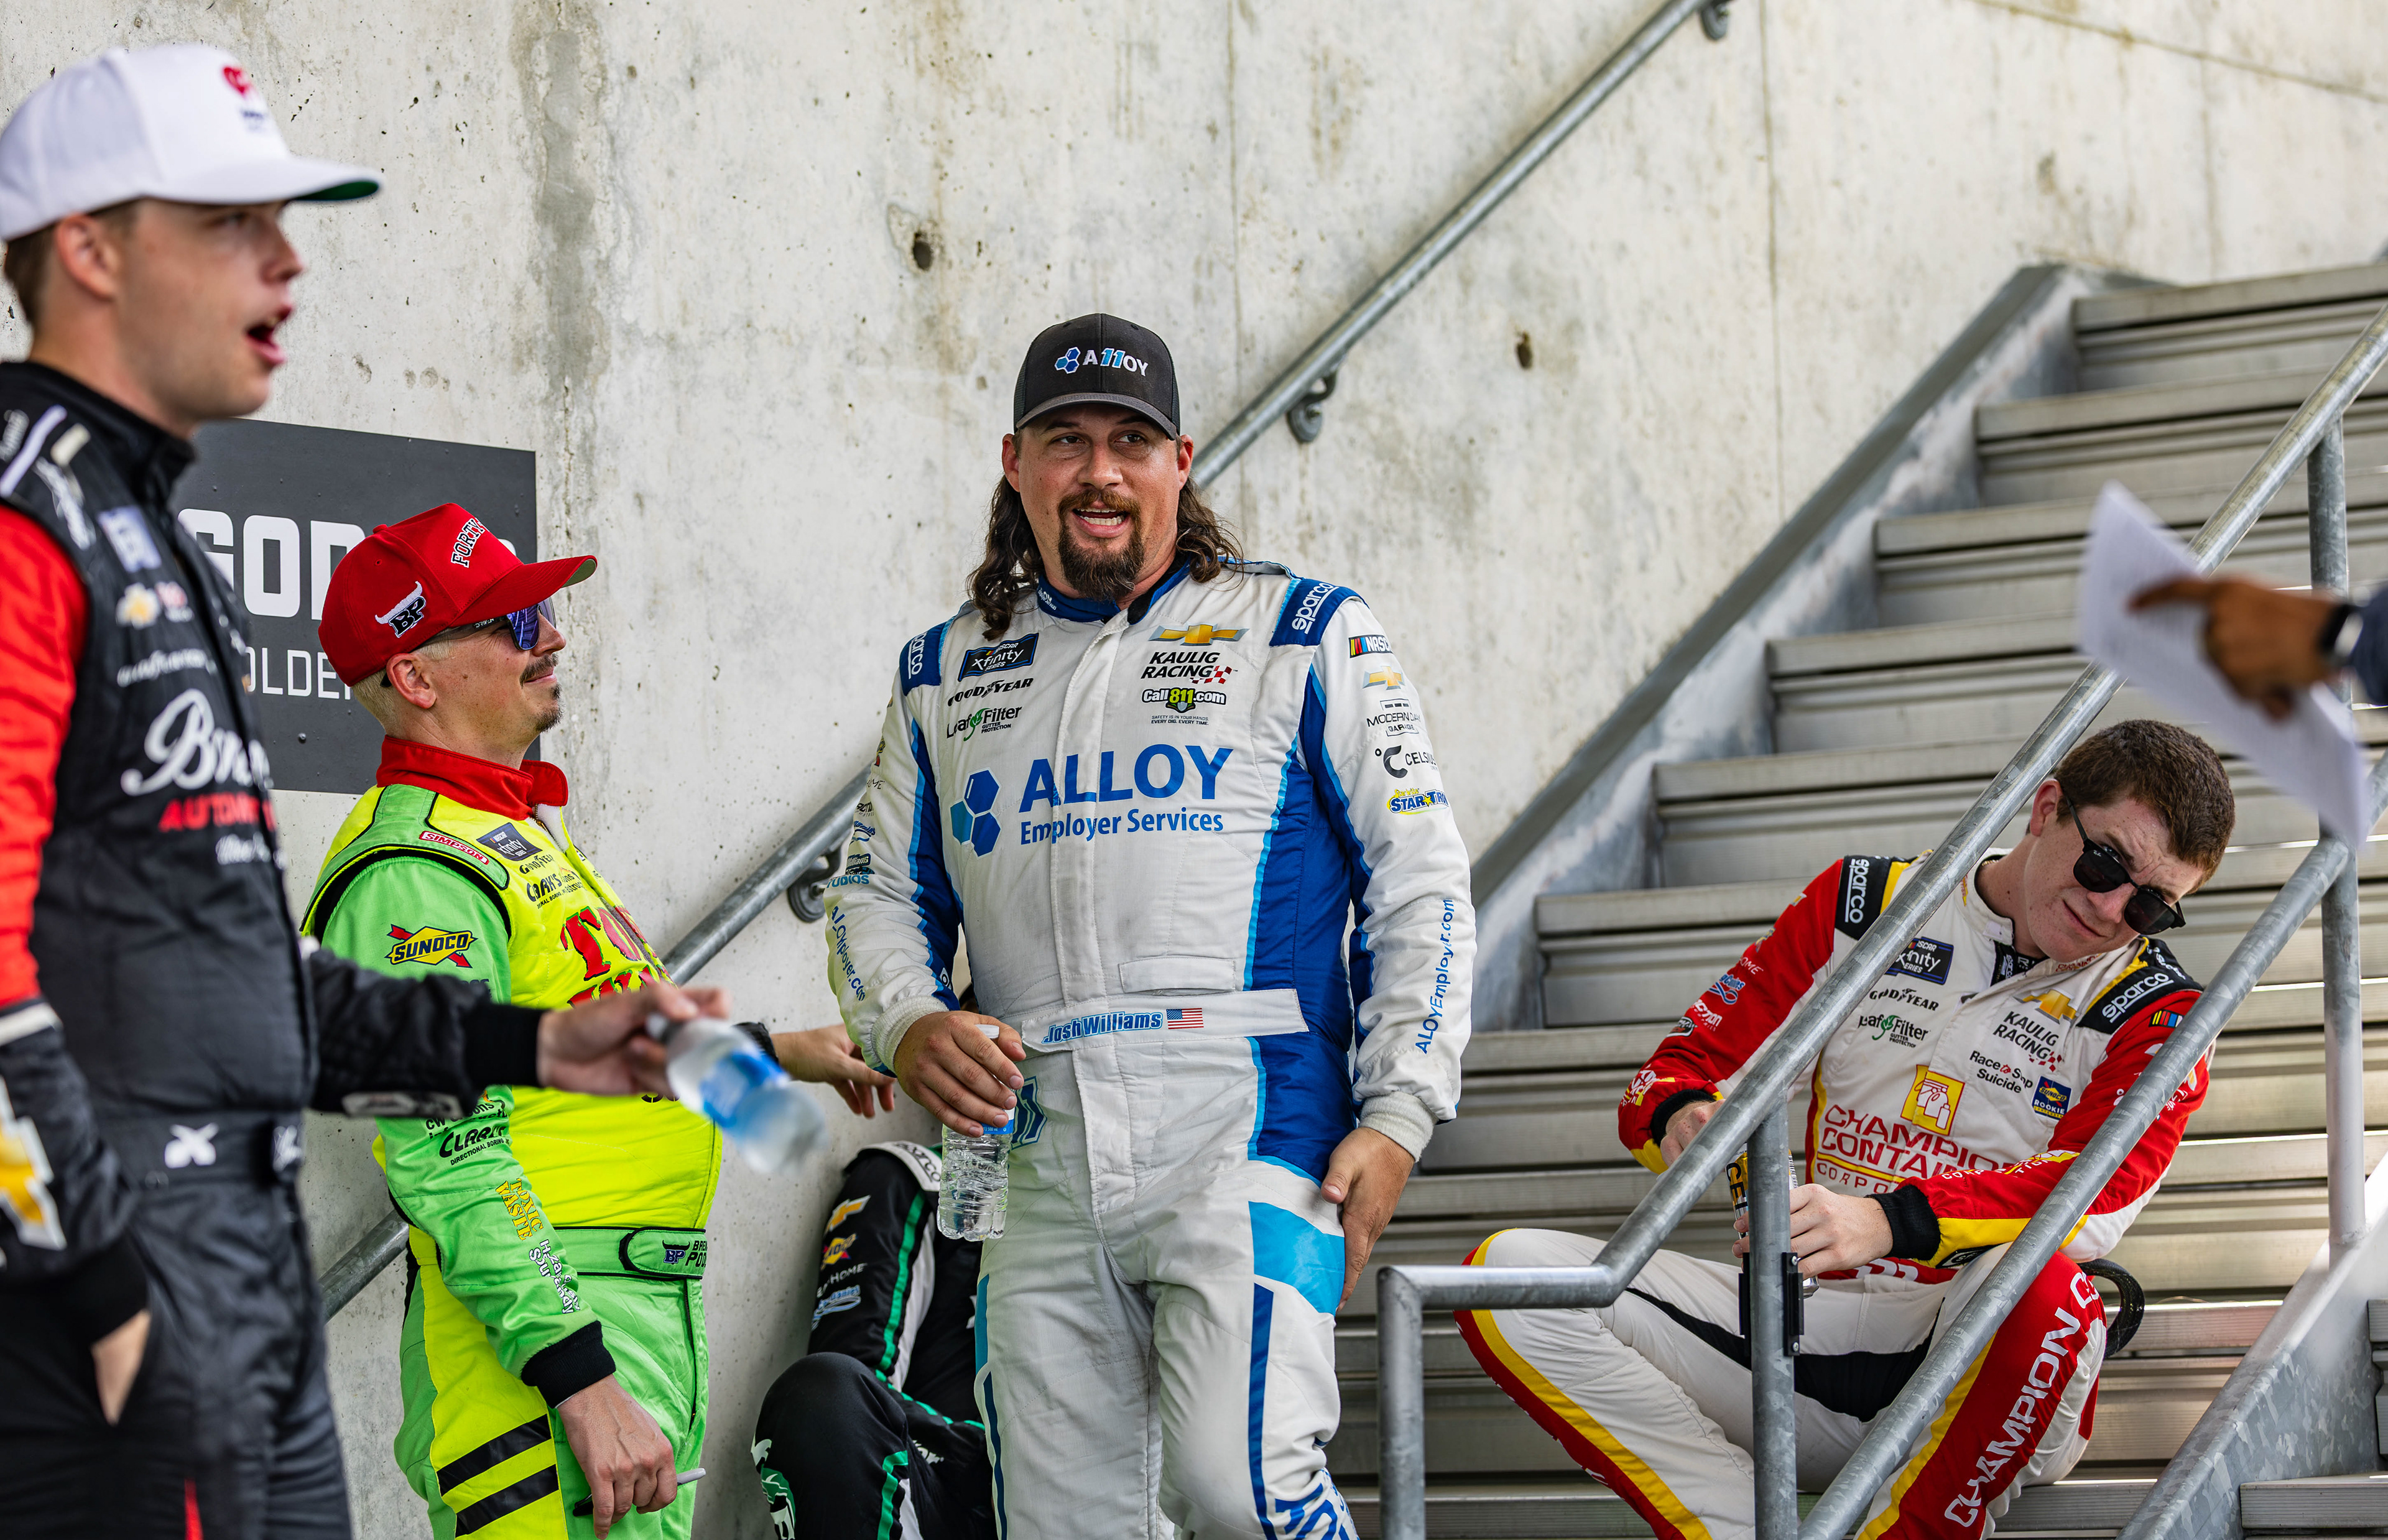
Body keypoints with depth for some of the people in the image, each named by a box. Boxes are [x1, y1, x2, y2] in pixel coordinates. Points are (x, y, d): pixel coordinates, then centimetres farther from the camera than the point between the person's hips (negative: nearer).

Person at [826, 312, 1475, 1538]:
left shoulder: (1304, 637, 7)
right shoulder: (948, 675, 19)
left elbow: (1420, 885, 4)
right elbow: (879, 892, 22)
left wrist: (1397, 1116, -5)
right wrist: (908, 1027, -1)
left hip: (1250, 1126, -4)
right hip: (1043, 1151, 4)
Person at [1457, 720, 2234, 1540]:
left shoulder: (2157, 1011, 0)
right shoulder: (1865, 903, 9)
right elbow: (1687, 1065, 8)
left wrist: (1888, 1222, -37)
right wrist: (1682, 1118, -20)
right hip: (1812, 1332, 4)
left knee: (2036, 1283, -39)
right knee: (1510, 1273, -15)